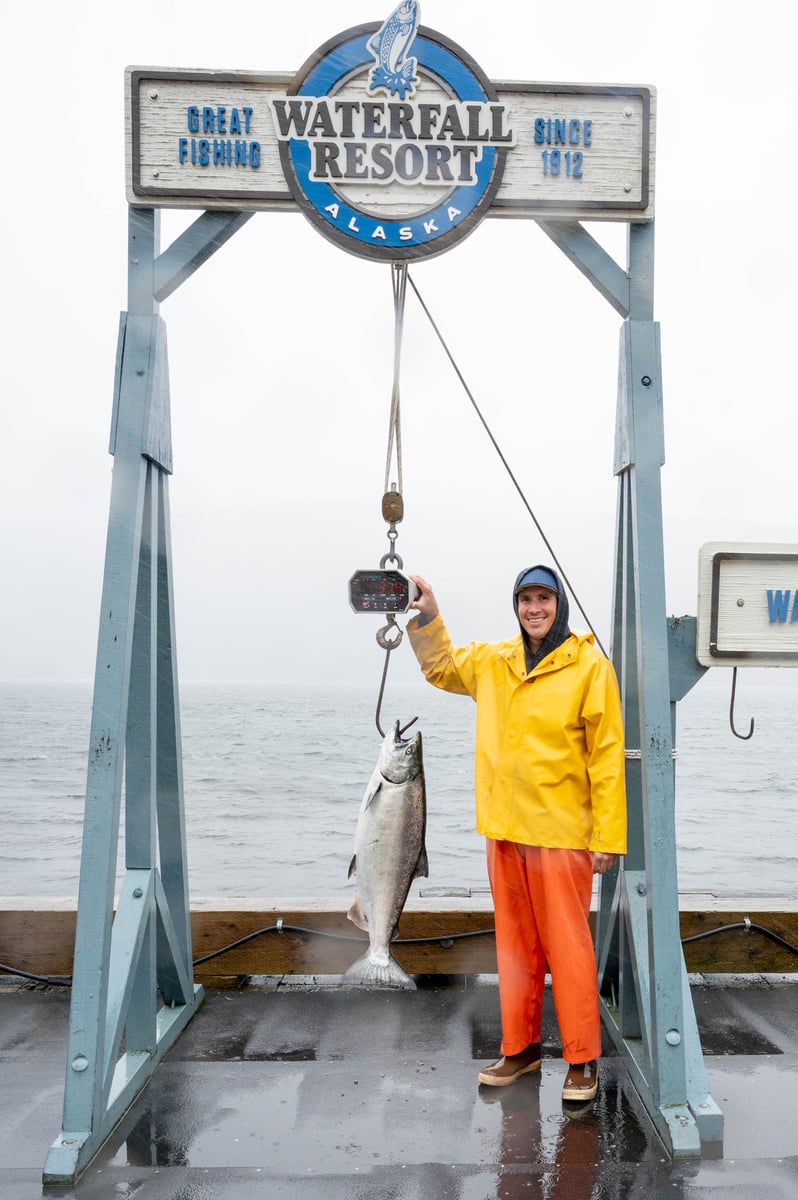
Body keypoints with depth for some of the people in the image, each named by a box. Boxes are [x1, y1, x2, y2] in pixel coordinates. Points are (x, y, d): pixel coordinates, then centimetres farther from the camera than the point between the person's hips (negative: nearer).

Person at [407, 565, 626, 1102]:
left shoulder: (589, 665, -8)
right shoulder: (492, 661, 8)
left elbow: (607, 755, -9)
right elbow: (441, 666, 25)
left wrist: (608, 837, -12)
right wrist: (427, 615, 10)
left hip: (562, 832, -5)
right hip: (505, 830, 5)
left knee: (567, 945, 2)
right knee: (515, 943, 15)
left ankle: (583, 1060, 17)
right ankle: (520, 1047, 28)